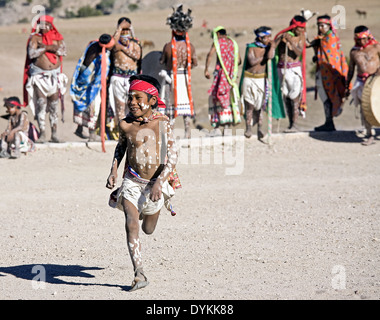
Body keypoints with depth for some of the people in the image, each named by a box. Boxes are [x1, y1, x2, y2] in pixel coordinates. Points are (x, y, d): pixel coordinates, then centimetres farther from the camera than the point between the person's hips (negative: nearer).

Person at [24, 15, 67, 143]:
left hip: (54, 75, 2)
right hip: (39, 75, -2)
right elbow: (31, 53, -12)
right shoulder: (35, 38, 3)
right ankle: (42, 134, -5)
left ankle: (54, 134, 7)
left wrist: (46, 47, -16)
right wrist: (47, 48, -15)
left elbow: (63, 51, -9)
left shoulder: (57, 38, 8)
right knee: (41, 104, -8)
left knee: (54, 105, 3)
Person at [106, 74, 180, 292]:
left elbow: (173, 156, -16)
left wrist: (159, 182, -27)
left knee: (148, 229, 18)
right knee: (131, 224, -20)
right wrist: (114, 170, 3)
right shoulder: (126, 124, -5)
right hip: (132, 181, 1)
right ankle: (139, 274, -17)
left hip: (156, 182, -1)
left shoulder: (162, 123, -15)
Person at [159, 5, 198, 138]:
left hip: (172, 78, -2)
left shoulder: (168, 46, -14)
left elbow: (161, 61, -2)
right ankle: (187, 132, 12)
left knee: (171, 106, 5)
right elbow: (195, 63, 1)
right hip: (185, 77, 2)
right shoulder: (190, 46, -7)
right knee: (186, 104, 11)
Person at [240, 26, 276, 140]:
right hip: (249, 78, -1)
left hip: (262, 79, 1)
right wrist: (264, 57, -9)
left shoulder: (269, 47, 3)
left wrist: (272, 46, -10)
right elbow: (252, 62, -15)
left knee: (260, 104, -3)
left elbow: (270, 56, -20)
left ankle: (260, 127, 1)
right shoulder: (251, 47, -1)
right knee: (249, 104, 1)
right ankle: (248, 128, 8)